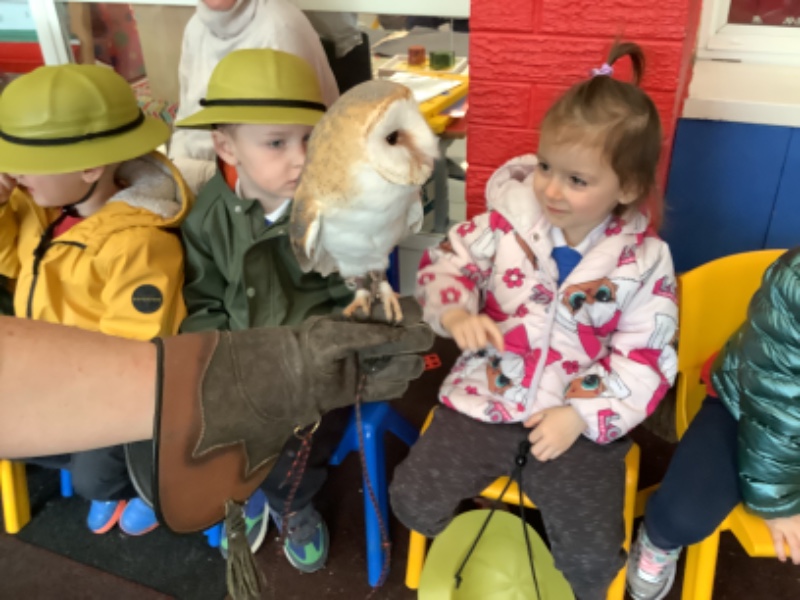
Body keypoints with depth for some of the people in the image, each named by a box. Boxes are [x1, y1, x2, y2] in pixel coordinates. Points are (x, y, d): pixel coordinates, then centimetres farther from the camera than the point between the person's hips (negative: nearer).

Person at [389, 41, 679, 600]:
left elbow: (646, 361, -7)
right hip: (488, 400, 1)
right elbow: (445, 262, 1)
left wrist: (581, 415, -17)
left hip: (582, 420, -1)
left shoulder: (645, 263, -9)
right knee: (413, 501, -6)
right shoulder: (509, 219, -7)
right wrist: (456, 313, -20)